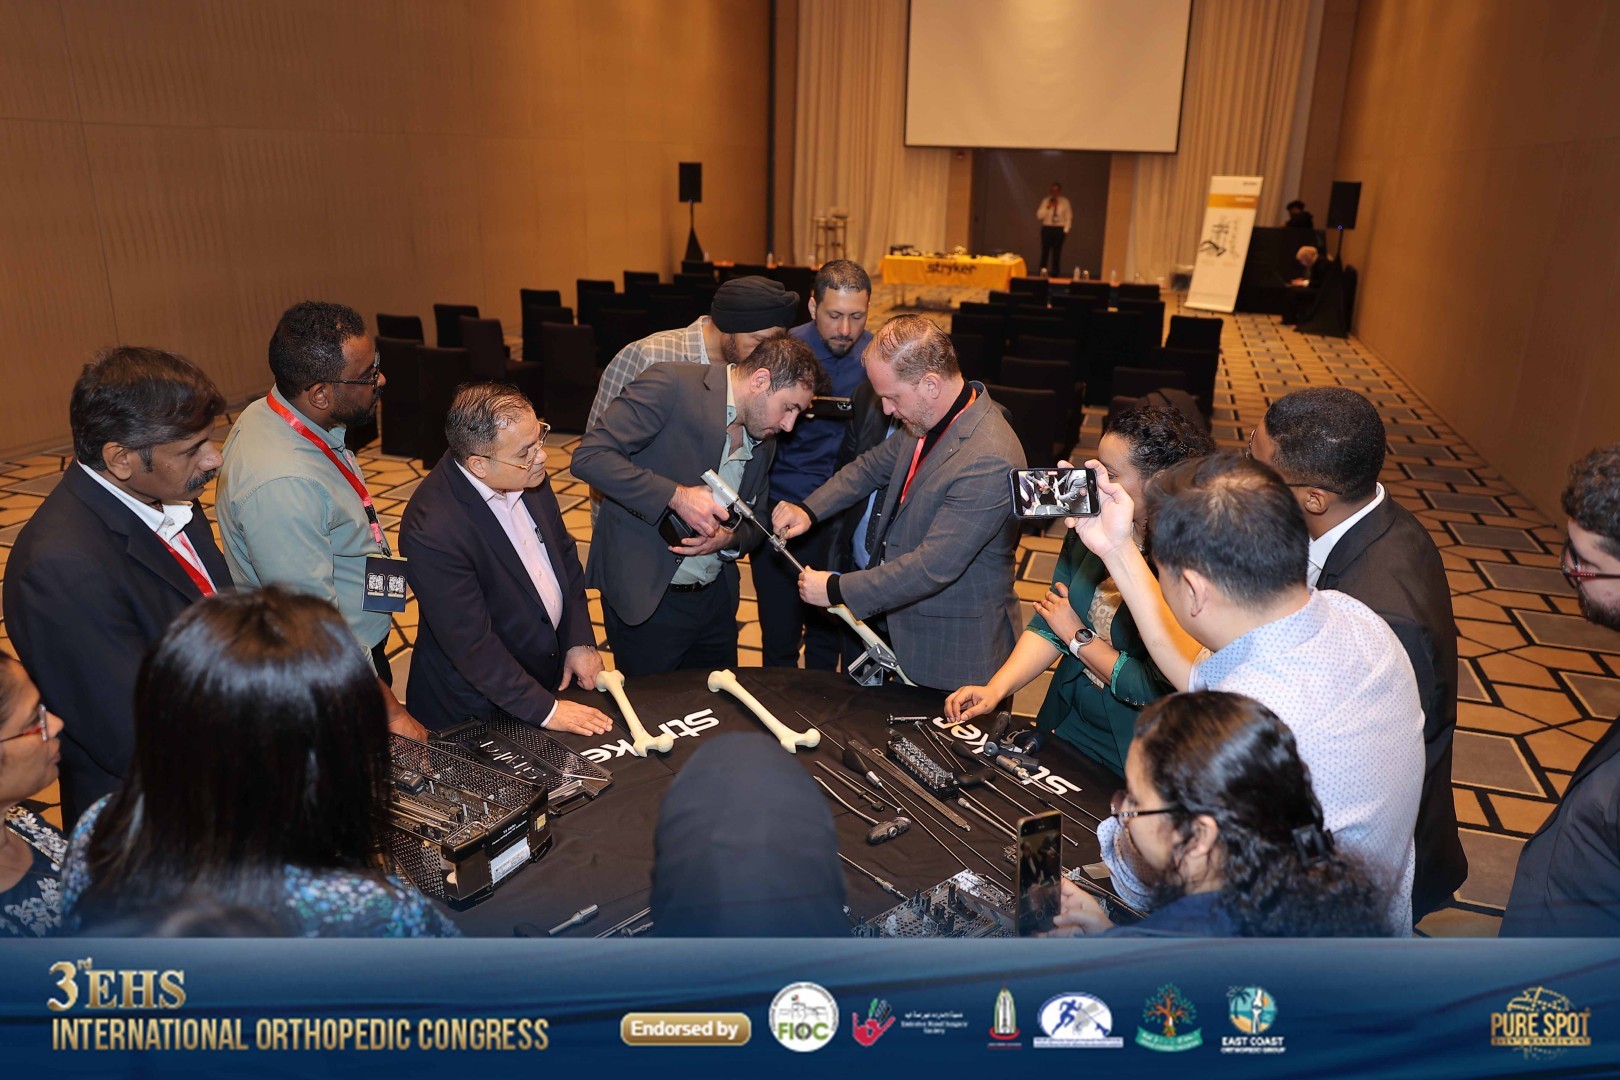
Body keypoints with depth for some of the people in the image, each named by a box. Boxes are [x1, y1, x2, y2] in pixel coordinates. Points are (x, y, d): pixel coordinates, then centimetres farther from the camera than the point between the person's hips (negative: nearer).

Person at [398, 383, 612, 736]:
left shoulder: (528, 475, -9)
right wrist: (545, 710, -19)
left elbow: (565, 556, 5)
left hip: (553, 670, 6)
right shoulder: (432, 531, -31)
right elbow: (470, 644, -25)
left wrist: (580, 641, -1)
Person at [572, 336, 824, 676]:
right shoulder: (671, 384, -15)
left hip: (716, 598, 7)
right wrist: (677, 495, -28)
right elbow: (589, 456, -20)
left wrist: (729, 539, -8)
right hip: (645, 596, -6)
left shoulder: (765, 440, 7)